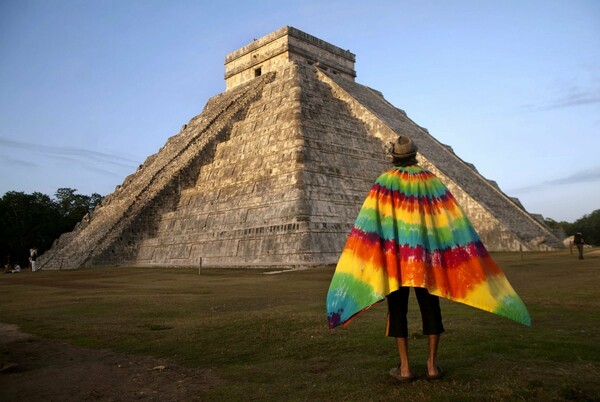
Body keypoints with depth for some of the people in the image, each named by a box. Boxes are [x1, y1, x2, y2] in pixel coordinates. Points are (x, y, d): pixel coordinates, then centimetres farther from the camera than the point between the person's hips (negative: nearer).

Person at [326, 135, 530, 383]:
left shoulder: (386, 181, -2)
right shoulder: (432, 181, 5)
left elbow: (368, 219, -13)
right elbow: (457, 221, 2)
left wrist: (365, 250, -11)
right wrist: (470, 256, 7)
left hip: (394, 254, -2)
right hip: (426, 254, 2)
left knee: (397, 308, 5)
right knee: (430, 307, 11)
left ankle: (404, 368, 6)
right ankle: (432, 365, 13)